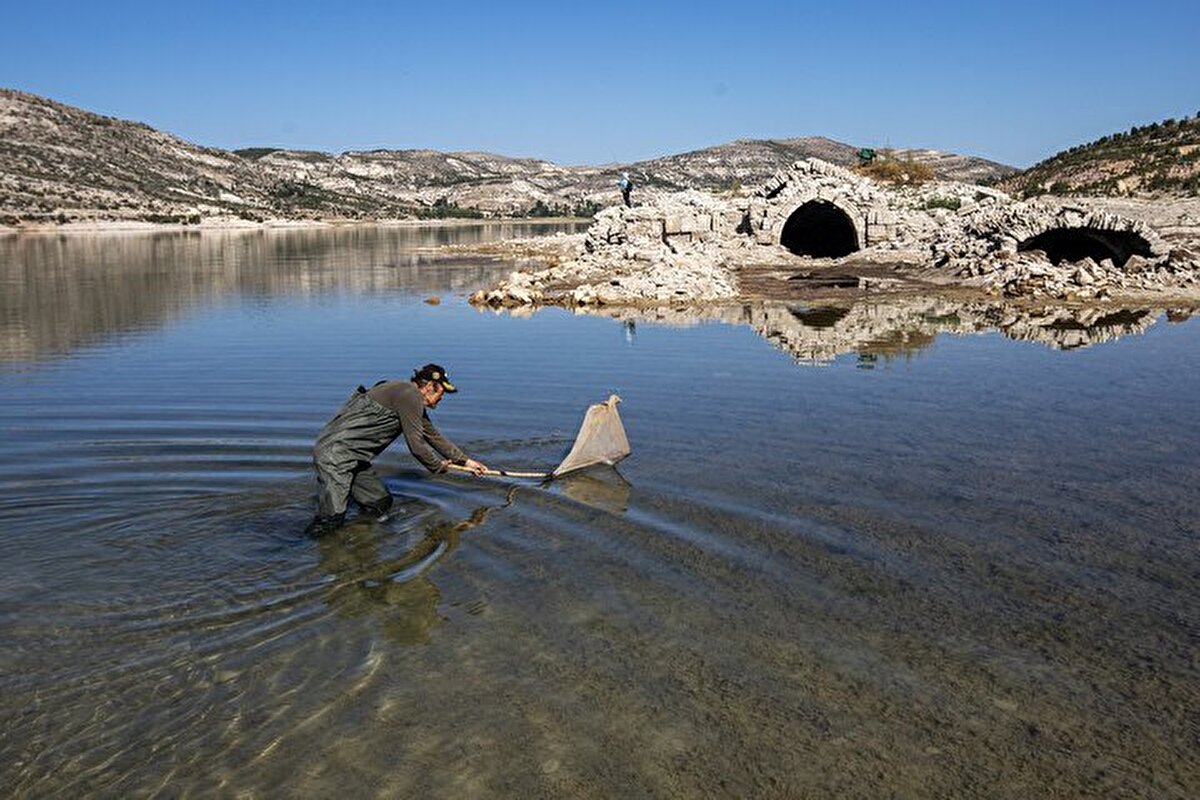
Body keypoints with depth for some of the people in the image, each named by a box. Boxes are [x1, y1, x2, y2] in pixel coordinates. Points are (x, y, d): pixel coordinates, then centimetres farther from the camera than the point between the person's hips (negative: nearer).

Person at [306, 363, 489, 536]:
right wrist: (439, 466, 2)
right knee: (333, 517, -19)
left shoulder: (415, 403, 15)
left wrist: (466, 461, 28)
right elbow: (416, 446, -16)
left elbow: (434, 436, 26)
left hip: (354, 457, 10)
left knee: (381, 504, 11)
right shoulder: (409, 395, -17)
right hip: (334, 450, -10)